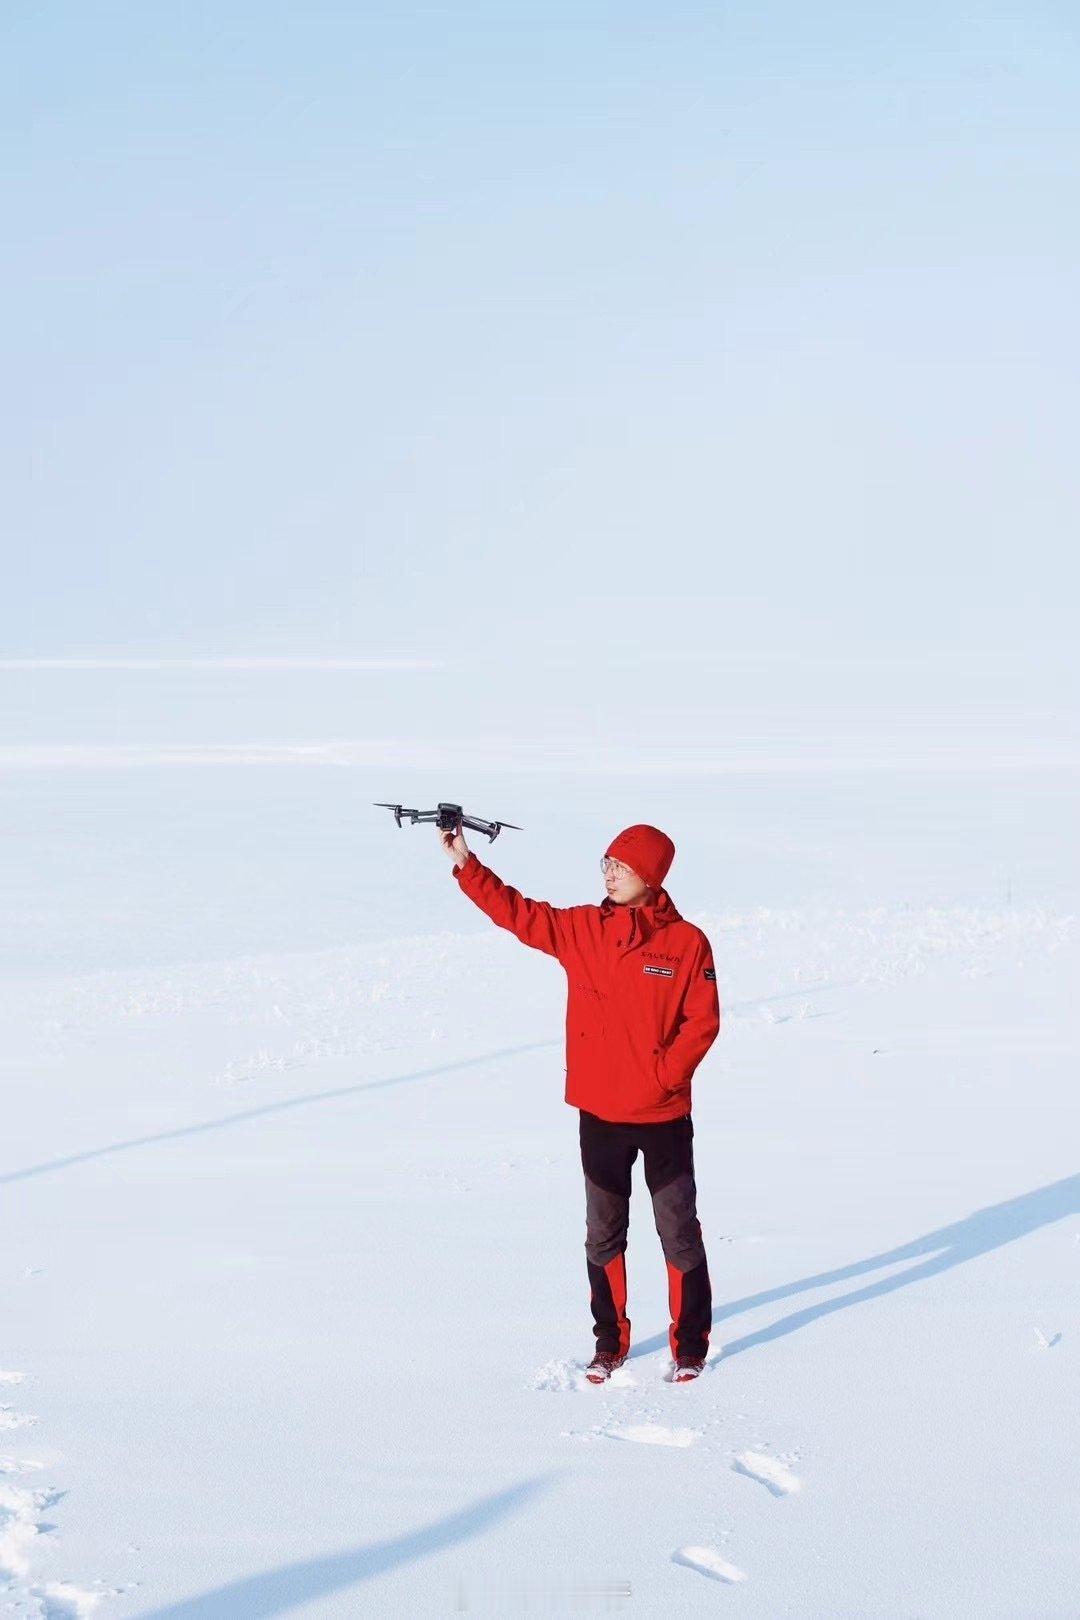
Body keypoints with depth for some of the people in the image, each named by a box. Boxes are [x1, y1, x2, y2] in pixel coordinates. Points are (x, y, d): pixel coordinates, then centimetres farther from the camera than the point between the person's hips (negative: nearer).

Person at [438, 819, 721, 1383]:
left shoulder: (686, 942, -8)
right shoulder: (581, 929, 1)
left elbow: (703, 1021, -8)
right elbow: (517, 913, 0)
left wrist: (665, 1076, -16)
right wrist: (466, 864, -9)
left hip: (664, 1116, -3)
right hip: (599, 1114, 3)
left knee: (679, 1232, 7)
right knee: (603, 1236, 12)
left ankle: (689, 1346, 20)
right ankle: (609, 1343, 24)